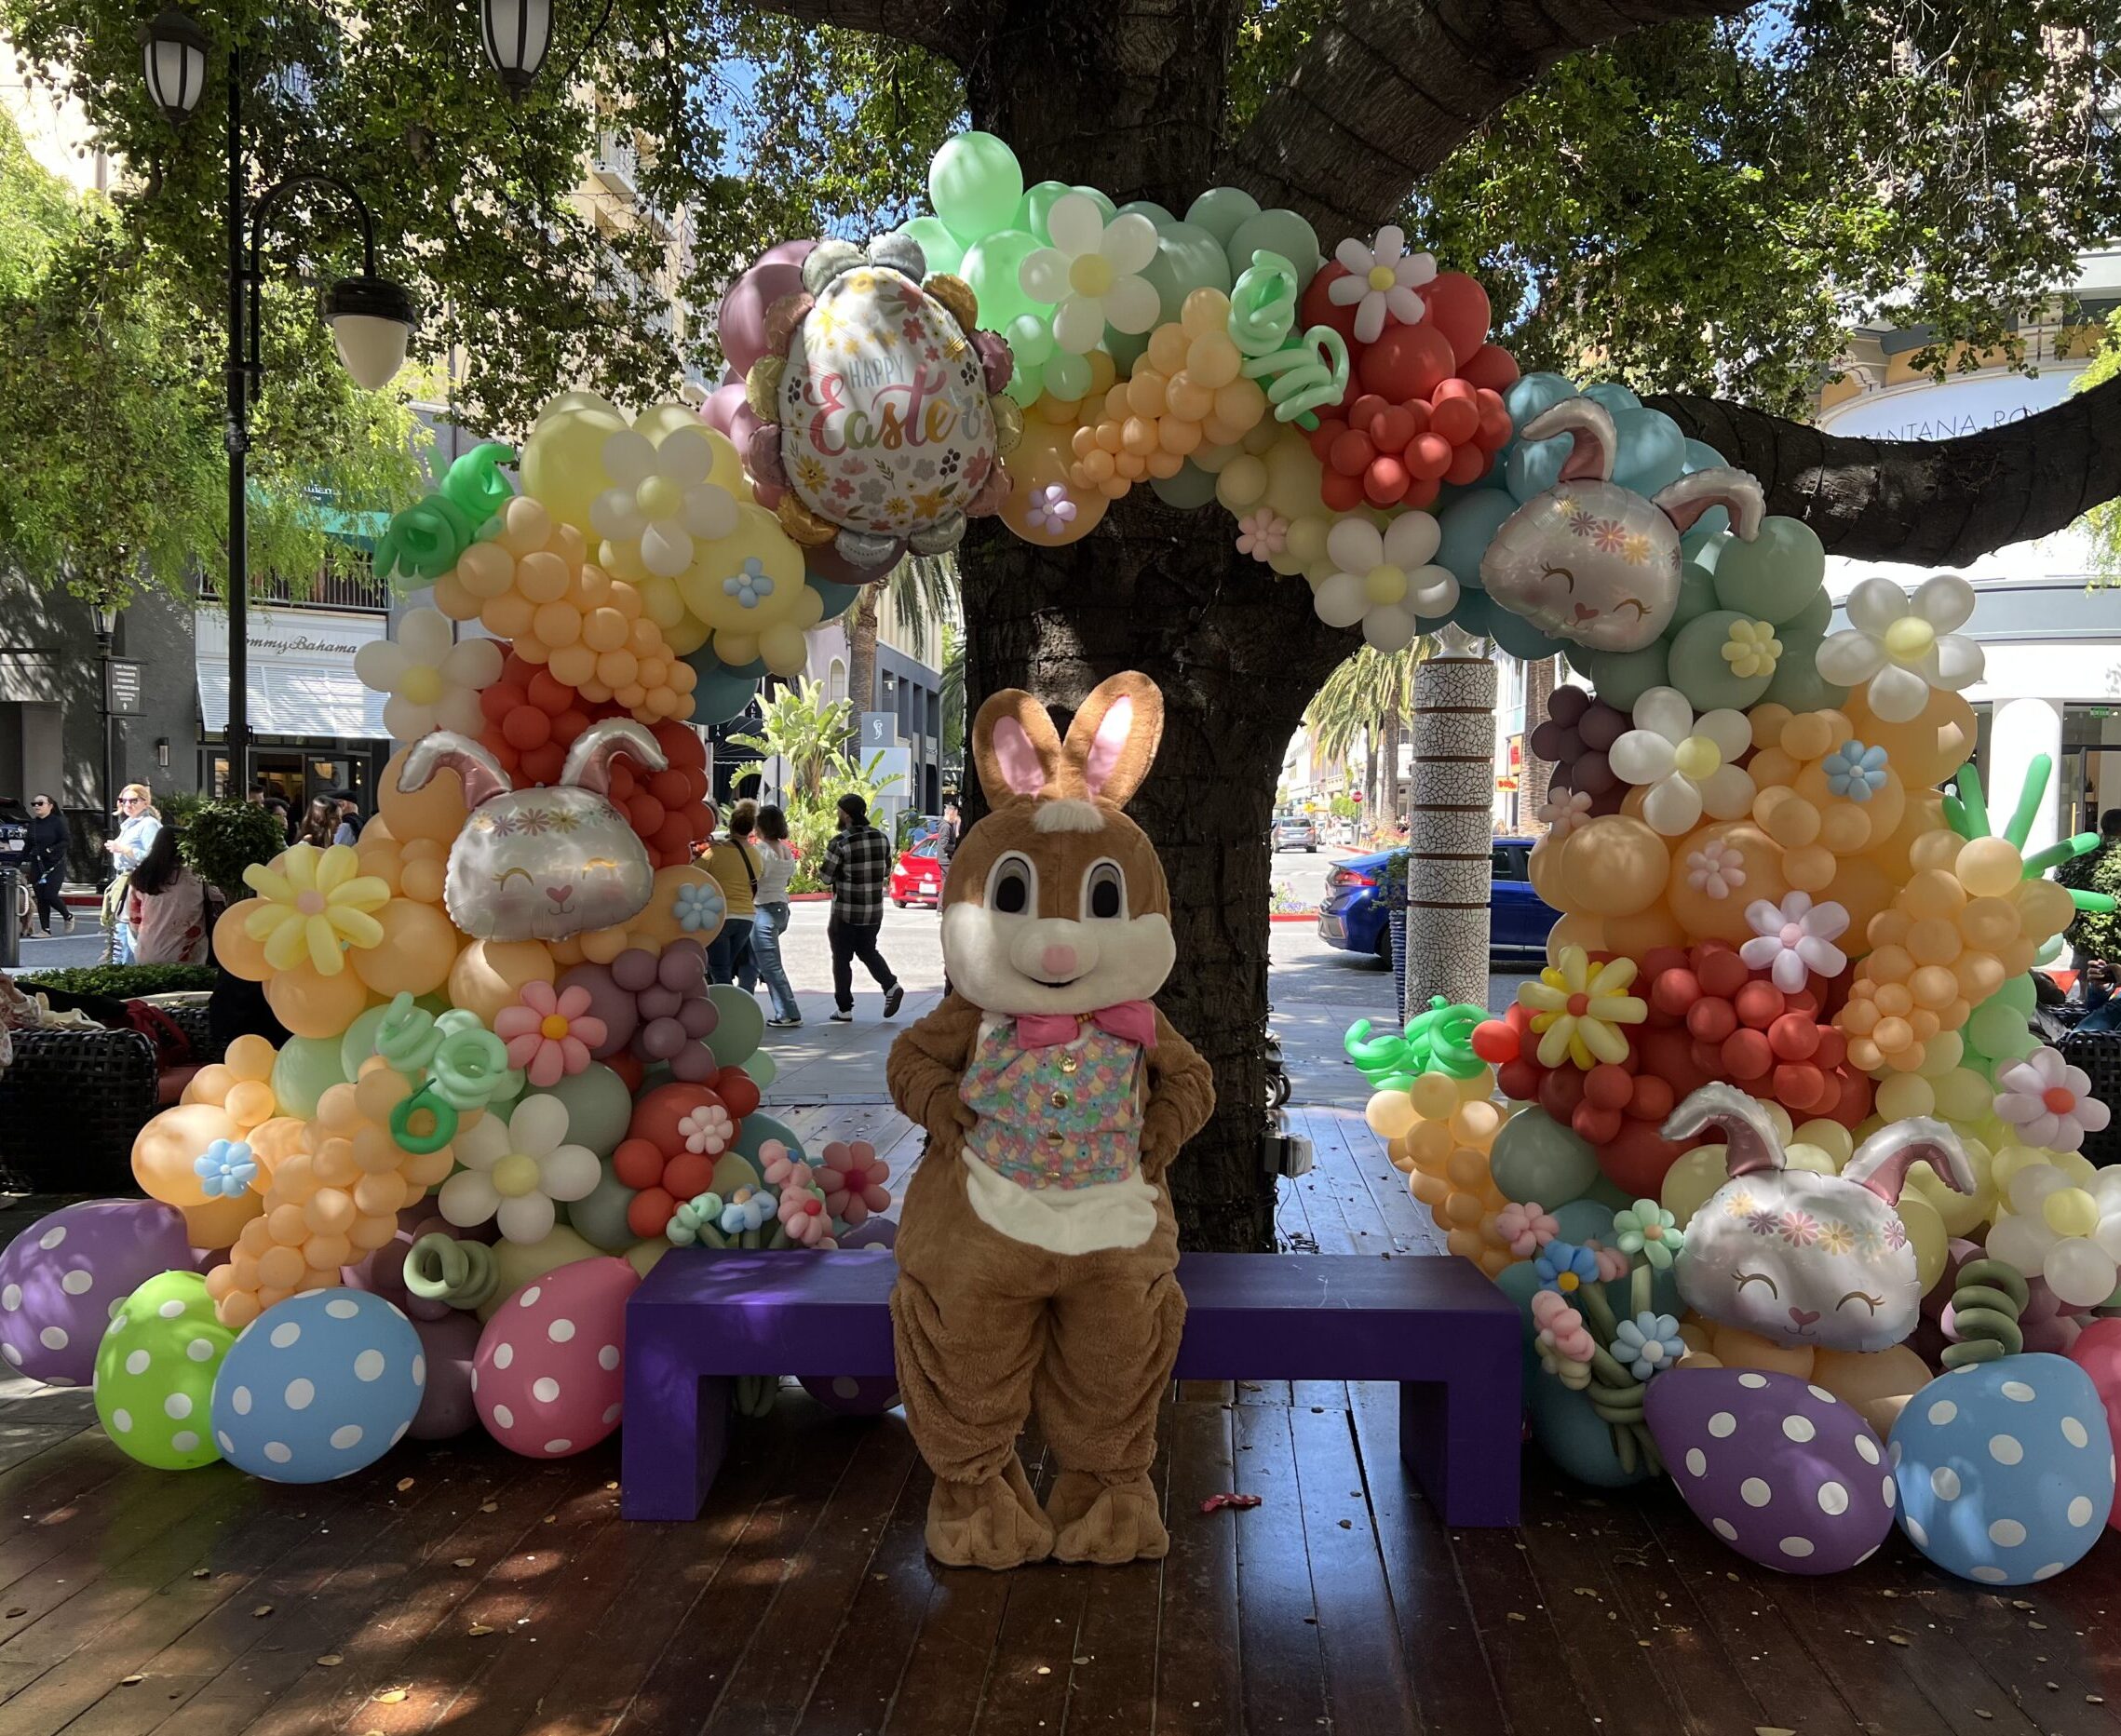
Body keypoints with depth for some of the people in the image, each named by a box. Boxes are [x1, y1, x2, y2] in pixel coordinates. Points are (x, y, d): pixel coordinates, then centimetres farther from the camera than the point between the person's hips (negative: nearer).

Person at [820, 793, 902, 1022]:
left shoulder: (840, 843, -15)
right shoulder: (882, 839, 2)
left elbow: (826, 877, -11)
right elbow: (886, 872, 10)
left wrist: (818, 872, 11)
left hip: (846, 911, -5)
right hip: (874, 910, 5)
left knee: (842, 959, 7)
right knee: (867, 951, 21)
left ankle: (844, 1008, 10)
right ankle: (891, 986, 0)